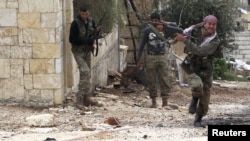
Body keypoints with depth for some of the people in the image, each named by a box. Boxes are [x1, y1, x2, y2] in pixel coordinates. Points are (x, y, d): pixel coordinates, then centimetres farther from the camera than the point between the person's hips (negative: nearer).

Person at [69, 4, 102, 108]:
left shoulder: (91, 21, 3)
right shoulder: (75, 23, -15)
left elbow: (93, 35, 13)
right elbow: (72, 39, -16)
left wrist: (97, 31, -10)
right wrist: (86, 41, -22)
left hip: (87, 50, 7)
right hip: (78, 51, -7)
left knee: (87, 74, 9)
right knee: (85, 72, -19)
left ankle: (86, 99, 14)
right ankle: (80, 99, -16)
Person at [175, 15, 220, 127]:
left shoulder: (215, 41, -19)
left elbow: (200, 51, -32)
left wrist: (185, 40, -36)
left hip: (205, 70, 1)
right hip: (191, 67, -1)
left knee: (204, 99, 6)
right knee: (197, 85, -32)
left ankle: (198, 120, 30)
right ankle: (195, 99, 2)